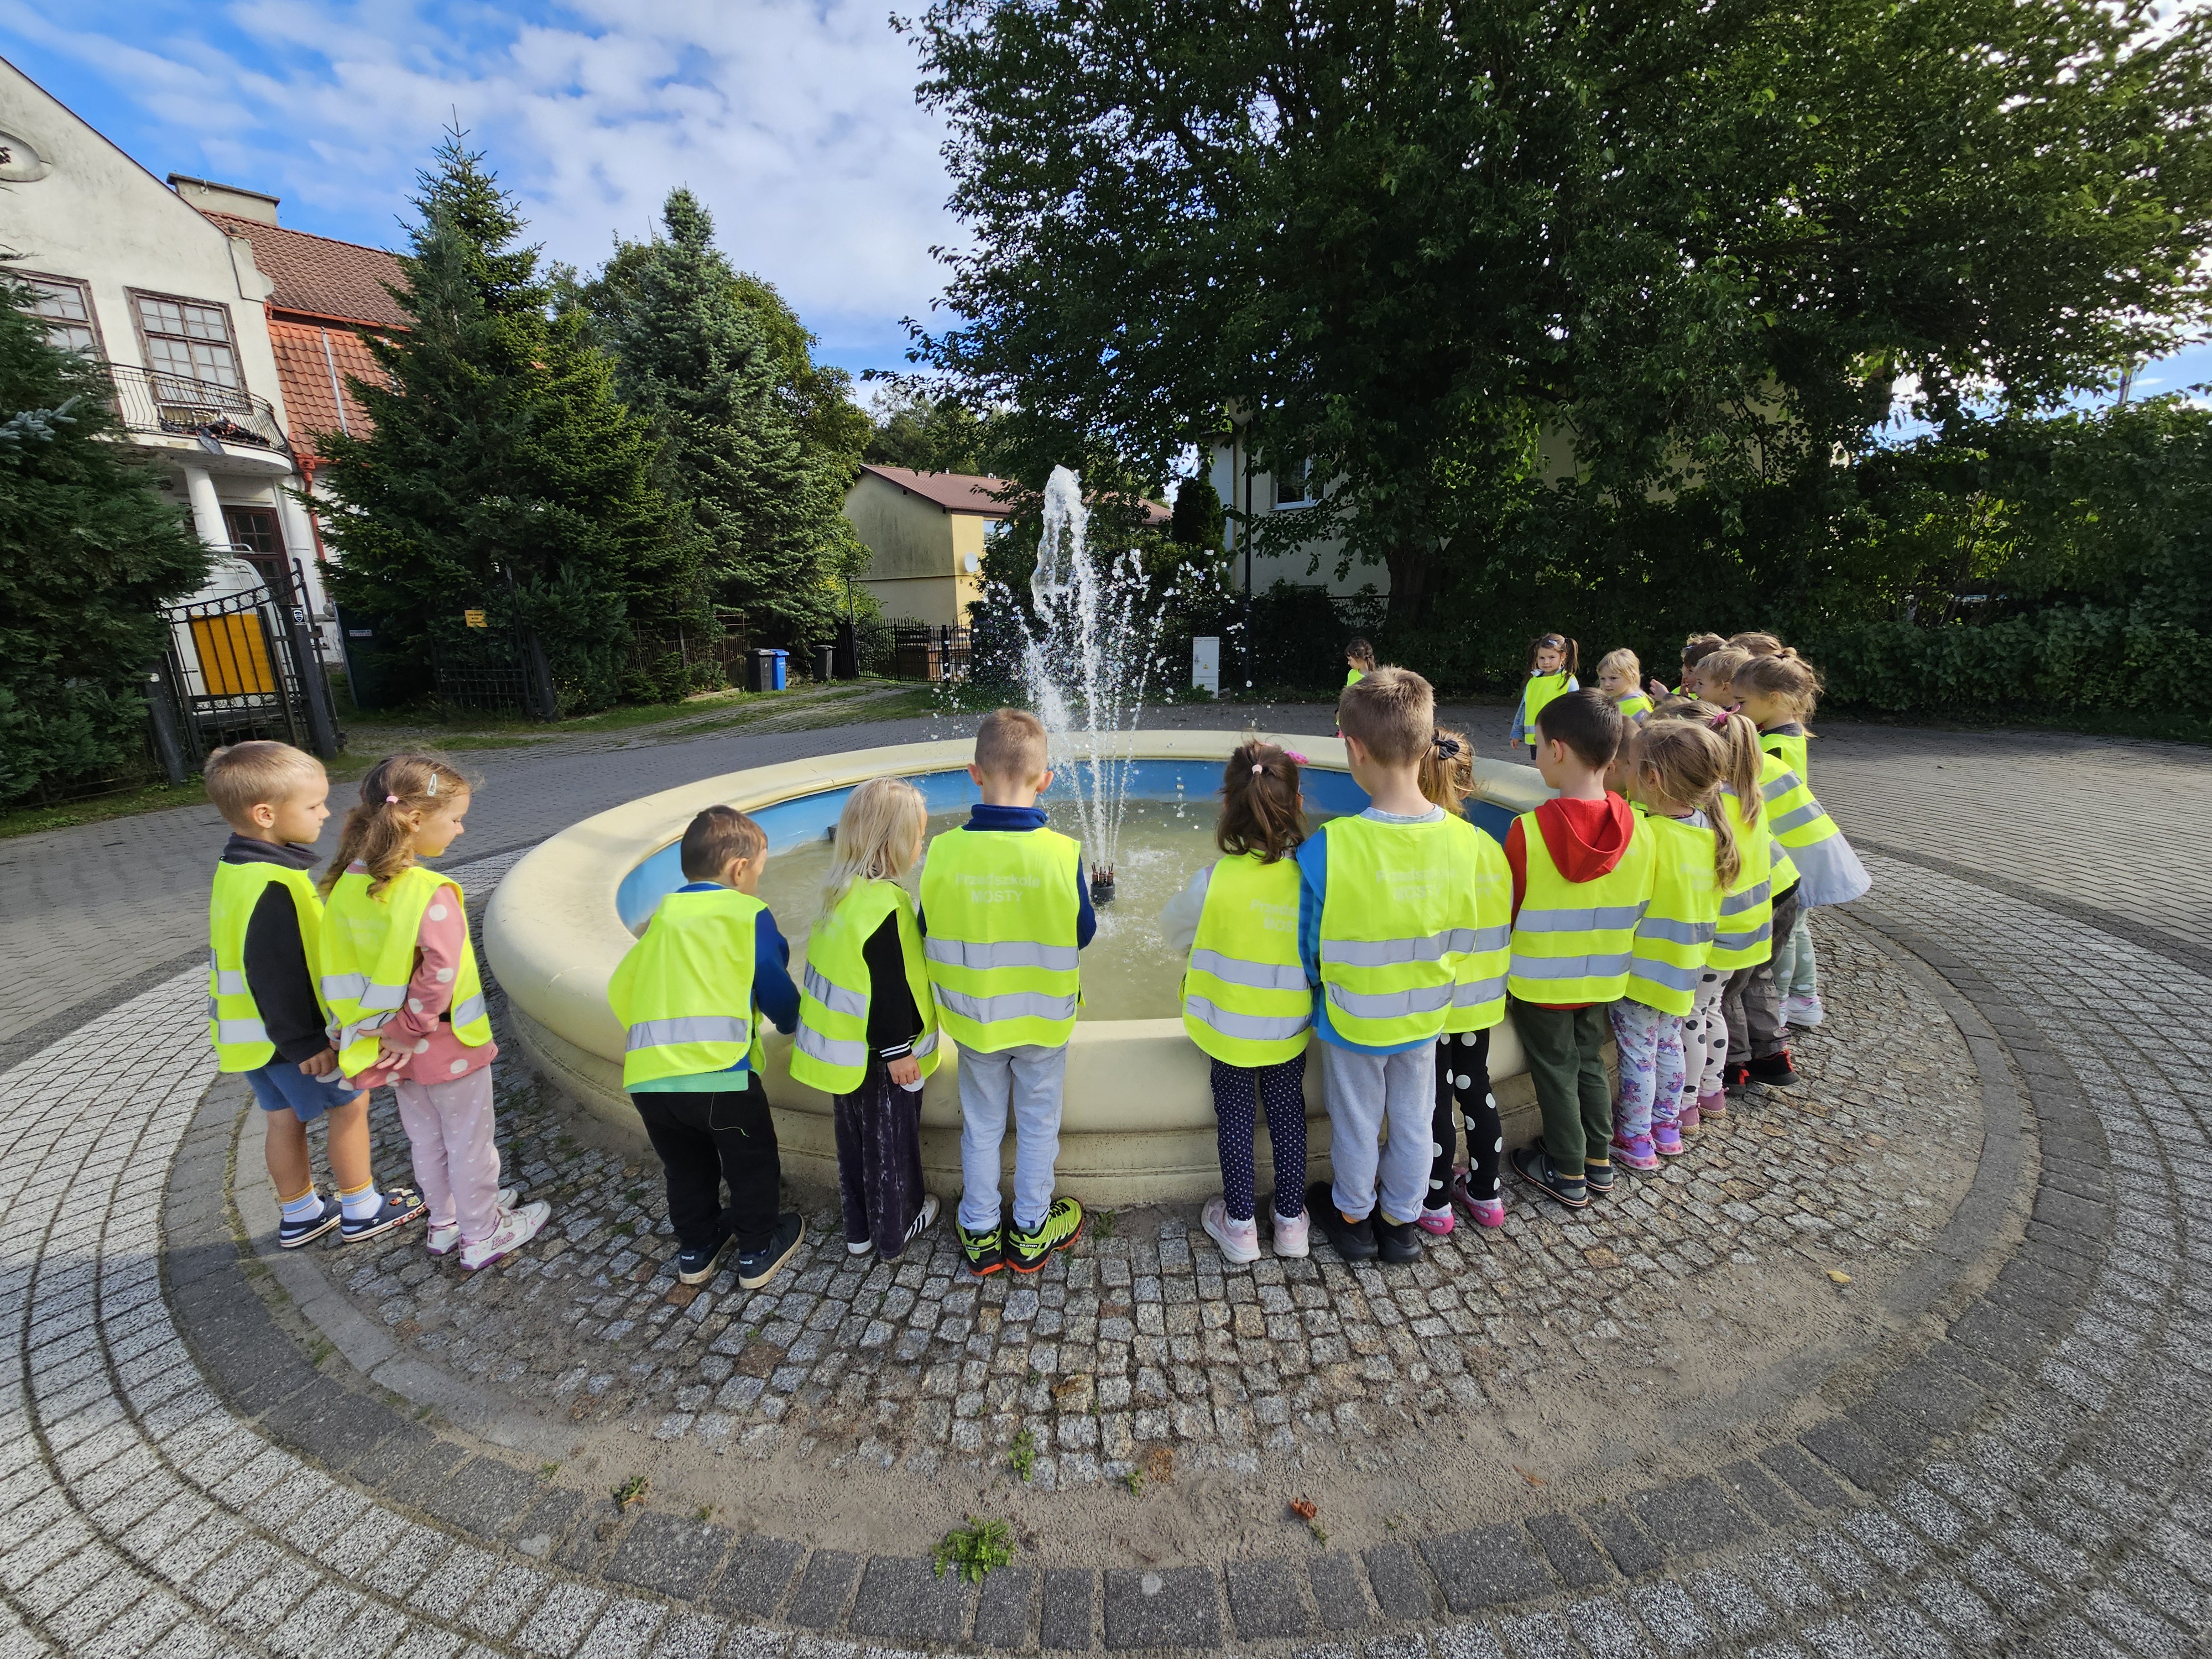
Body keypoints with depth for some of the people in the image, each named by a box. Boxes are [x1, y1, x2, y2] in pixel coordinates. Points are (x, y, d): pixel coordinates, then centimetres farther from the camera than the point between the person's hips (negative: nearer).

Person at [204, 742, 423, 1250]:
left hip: (254, 1033, 9)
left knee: (284, 1117, 19)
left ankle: (299, 1215, 34)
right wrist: (302, 1043, -20)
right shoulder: (273, 887, -29)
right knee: (350, 1103, 8)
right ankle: (362, 1211, 21)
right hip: (290, 1035, -9)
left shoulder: (238, 870, 4)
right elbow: (274, 975, -27)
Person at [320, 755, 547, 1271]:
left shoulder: (347, 884, -4)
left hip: (398, 1048, 7)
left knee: (426, 1139, 25)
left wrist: (392, 1032, 6)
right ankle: (483, 1236, 29)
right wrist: (410, 1032, -17)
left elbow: (340, 968, 2)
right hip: (447, 1045, -7)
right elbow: (438, 973, -32)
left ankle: (446, 1221, 44)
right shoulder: (431, 893, -27)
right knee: (470, 1142, 12)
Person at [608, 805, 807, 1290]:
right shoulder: (748, 914, -1)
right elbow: (777, 992, 0)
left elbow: (620, 991, 18)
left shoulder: (662, 916, 14)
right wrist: (794, 1022, 21)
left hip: (646, 1079, 6)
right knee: (753, 1165, 19)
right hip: (719, 1076, -5)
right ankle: (758, 1253, 33)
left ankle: (696, 1250, 44)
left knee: (686, 1168, 28)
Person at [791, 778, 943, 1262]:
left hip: (842, 1050, 8)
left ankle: (859, 1229, 40)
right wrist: (898, 1050, -16)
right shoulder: (885, 904, -27)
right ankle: (894, 1234, 31)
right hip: (877, 1055, -8)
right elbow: (888, 988, -25)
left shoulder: (841, 890, 0)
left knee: (854, 1137, 22)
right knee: (890, 1141, 12)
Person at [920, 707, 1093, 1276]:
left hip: (973, 1016, 2)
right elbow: (1083, 934, -9)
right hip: (1043, 1017, -1)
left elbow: (928, 932, -6)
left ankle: (980, 1234, 36)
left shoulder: (945, 851, -18)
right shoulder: (1062, 853, -22)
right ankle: (1031, 1233, 36)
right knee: (1038, 1124, 19)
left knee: (981, 1126, 20)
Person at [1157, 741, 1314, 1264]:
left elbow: (1175, 933, -5)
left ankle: (1240, 1225, 31)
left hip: (1229, 1028, -2)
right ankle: (1291, 1220, 35)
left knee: (1235, 1116, 16)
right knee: (1288, 1112, 19)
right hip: (1292, 1028, 2)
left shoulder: (1214, 880, -23)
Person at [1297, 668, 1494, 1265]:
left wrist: (1321, 988, 4)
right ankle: (1403, 1221, 42)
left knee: (1356, 1122, 19)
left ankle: (1353, 1217, 42)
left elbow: (1309, 944, -15)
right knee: (1414, 1120, 22)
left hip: (1354, 1018, -3)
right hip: (1426, 1014, 3)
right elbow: (1462, 936, -2)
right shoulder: (1463, 839, -17)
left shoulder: (1327, 849, -29)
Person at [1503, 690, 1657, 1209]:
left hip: (1540, 978, -4)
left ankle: (1568, 1175, 27)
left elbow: (1506, 911, -12)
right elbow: (1640, 911, 1)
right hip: (1602, 977, 4)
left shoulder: (1529, 830, -24)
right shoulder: (1639, 832, -10)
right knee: (1589, 1063, 23)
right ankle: (1599, 1161, 37)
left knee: (1555, 1072, 12)